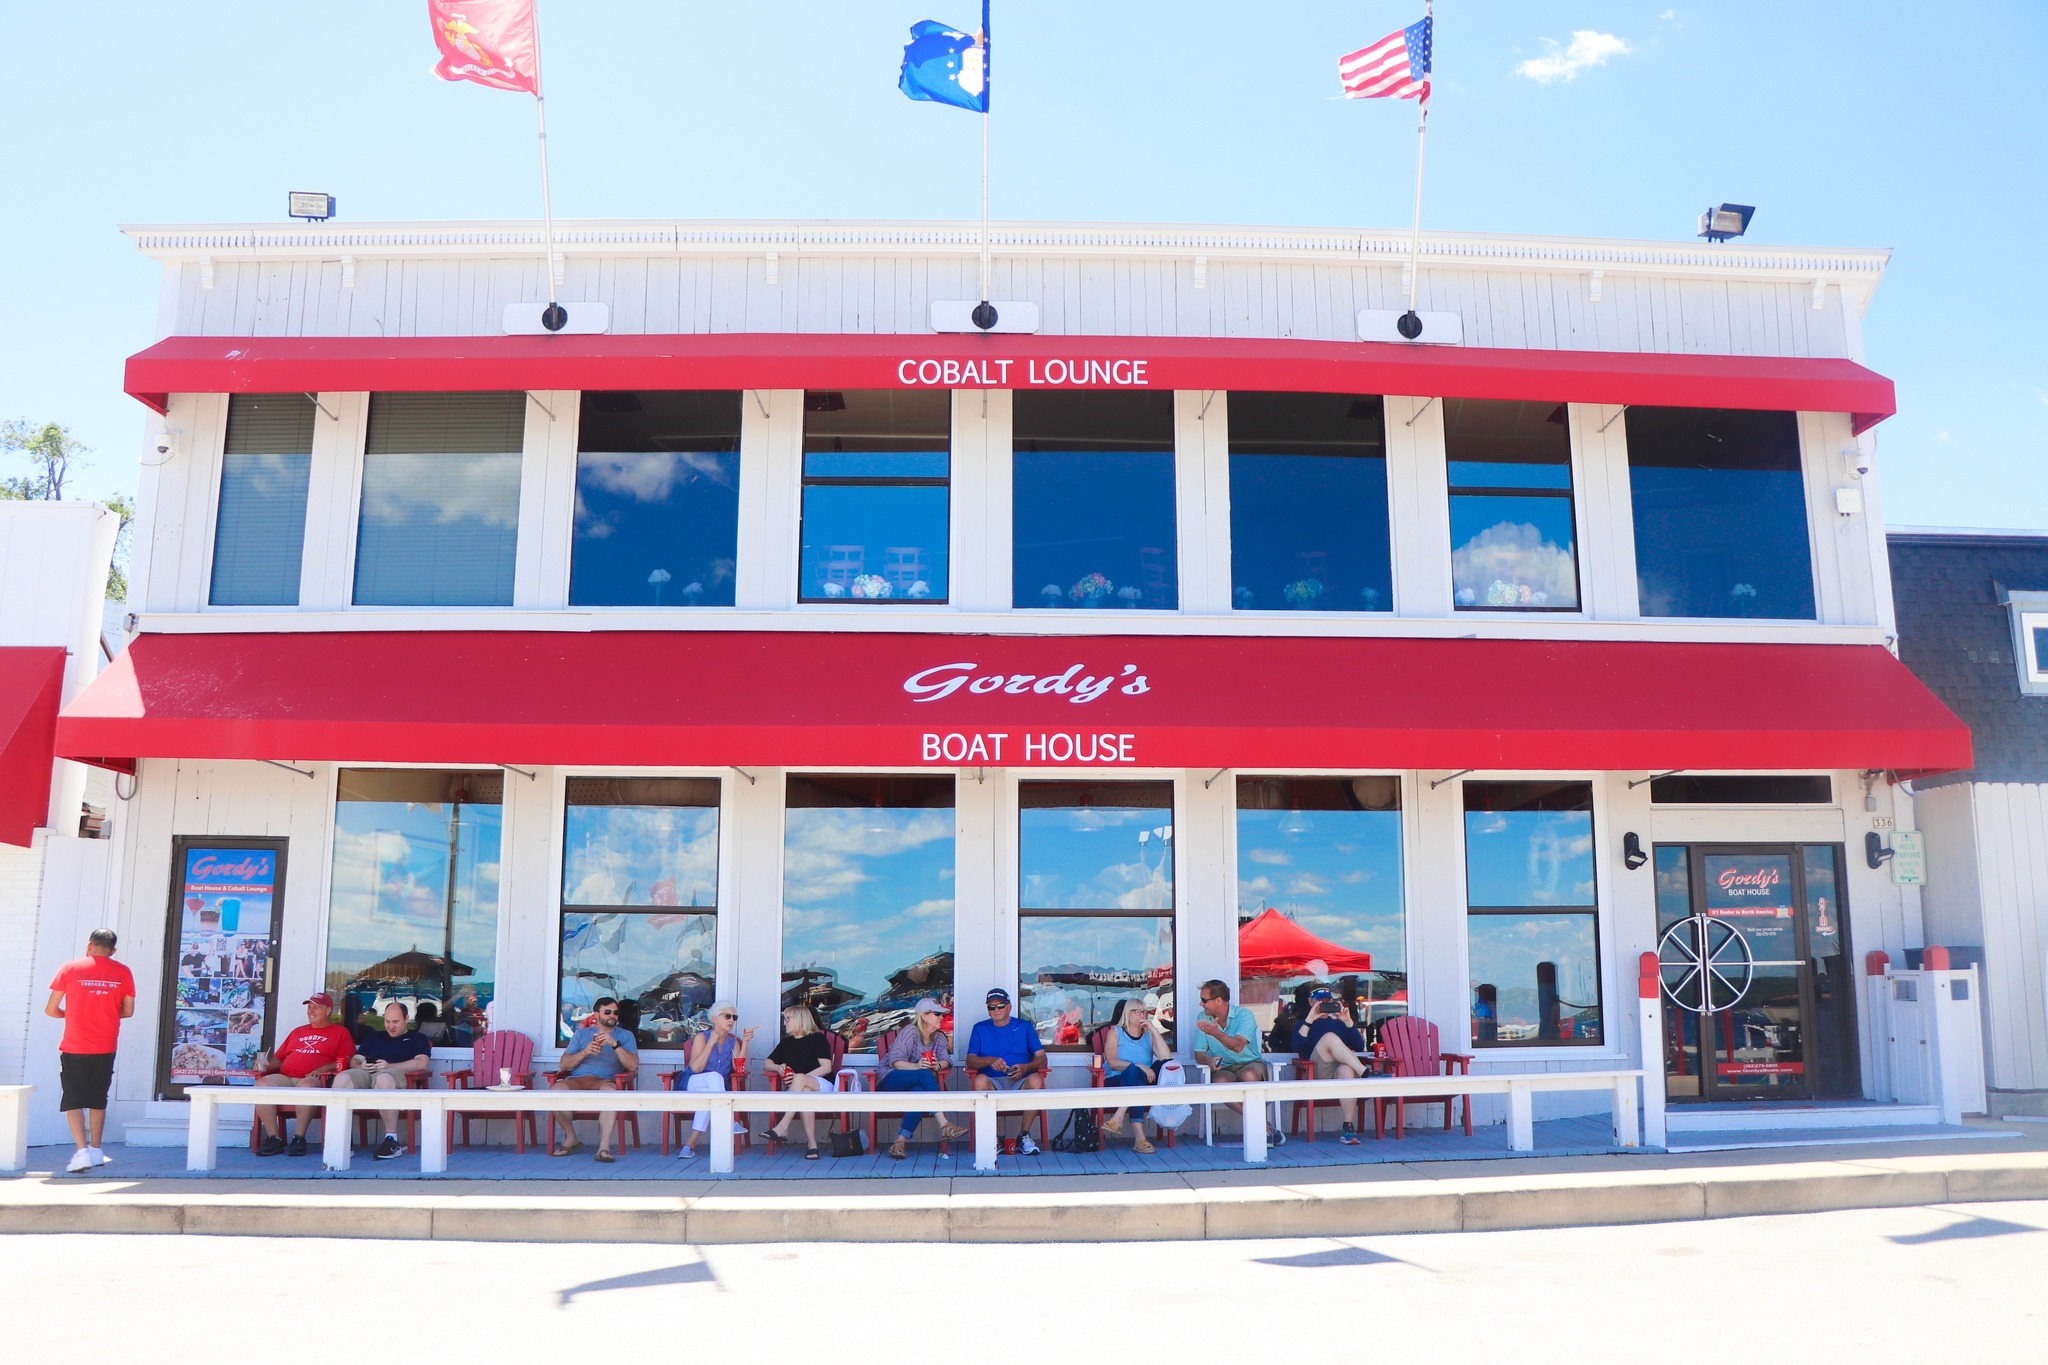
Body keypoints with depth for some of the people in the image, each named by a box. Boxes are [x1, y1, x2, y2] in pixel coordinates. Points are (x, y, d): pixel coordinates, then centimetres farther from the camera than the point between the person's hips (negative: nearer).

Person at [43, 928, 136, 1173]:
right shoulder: (123, 972, 0)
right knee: (98, 1100, 17)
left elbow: (50, 1009, -1)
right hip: (105, 1049, 2)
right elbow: (128, 1011, 5)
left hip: (74, 1047, -2)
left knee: (73, 1101, 3)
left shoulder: (70, 968, -4)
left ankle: (83, 1151, -9)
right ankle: (95, 1150, 23)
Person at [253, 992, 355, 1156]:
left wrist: (322, 1069, -15)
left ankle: (299, 1138, -29)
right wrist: (267, 1064, 6)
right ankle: (274, 1138, -22)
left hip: (313, 1080, -5)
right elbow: (279, 1057, 28)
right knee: (262, 1084, -26)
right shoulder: (297, 1032, 32)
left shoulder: (340, 1032, 13)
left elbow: (346, 1061, -1)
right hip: (285, 1078, 5)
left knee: (306, 1087, -41)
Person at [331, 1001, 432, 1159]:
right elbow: (354, 1060, 27)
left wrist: (389, 1066, -9)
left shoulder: (417, 1038, 22)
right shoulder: (373, 1037, 36)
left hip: (396, 1073, -4)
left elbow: (422, 1063, 3)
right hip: (365, 1075, 4)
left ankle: (391, 1140, -41)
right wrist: (360, 1066, 0)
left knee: (383, 1078, -43)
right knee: (342, 1079, -32)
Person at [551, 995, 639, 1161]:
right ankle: (571, 1139, -10)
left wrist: (615, 1044, -11)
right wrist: (584, 1052, -6)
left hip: (605, 1080, -2)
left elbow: (633, 1066, -1)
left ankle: (604, 1147, -40)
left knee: (610, 1091, -39)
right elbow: (564, 1065, 11)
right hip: (577, 1079, 2)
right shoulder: (581, 1033, 21)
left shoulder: (625, 1036, 16)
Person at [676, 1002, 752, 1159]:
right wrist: (711, 1043, -17)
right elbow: (695, 1068, -16)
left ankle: (690, 1143, -37)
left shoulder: (733, 1042, 10)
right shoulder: (702, 1037, -2)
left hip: (715, 1090, 3)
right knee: (715, 1076, -37)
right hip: (692, 1085, -3)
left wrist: (745, 1043, -14)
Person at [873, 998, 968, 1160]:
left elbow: (946, 1059, -2)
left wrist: (938, 1065, -26)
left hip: (916, 1084, 5)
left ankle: (900, 1142, -36)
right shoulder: (910, 1031, -9)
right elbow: (895, 1061, -20)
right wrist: (916, 1066, -37)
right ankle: (944, 1125, -41)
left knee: (920, 1092, -35)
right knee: (925, 1074, -35)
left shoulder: (939, 1037, 13)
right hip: (889, 1079, -5)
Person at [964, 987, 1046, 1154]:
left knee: (1035, 1080, -34)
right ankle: (996, 1137, -25)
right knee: (980, 1080, -35)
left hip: (1020, 1081, 0)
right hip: (993, 1083, 0)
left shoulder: (1024, 1027, 15)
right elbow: (970, 1060, 5)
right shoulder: (980, 1029, 16)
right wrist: (989, 1061, -16)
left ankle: (1025, 1137, -20)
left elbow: (1041, 1058, 7)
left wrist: (1025, 1067, -15)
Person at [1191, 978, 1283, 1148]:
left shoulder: (1244, 1015, -9)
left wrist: (1216, 1033, -41)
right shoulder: (1203, 1019, 4)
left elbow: (1238, 1046, -25)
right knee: (1219, 1082, -34)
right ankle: (1264, 1127, -26)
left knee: (1248, 1075, -40)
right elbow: (1199, 1054, 3)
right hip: (1224, 1069, 3)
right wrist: (1208, 1060, -21)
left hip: (1251, 1064, -3)